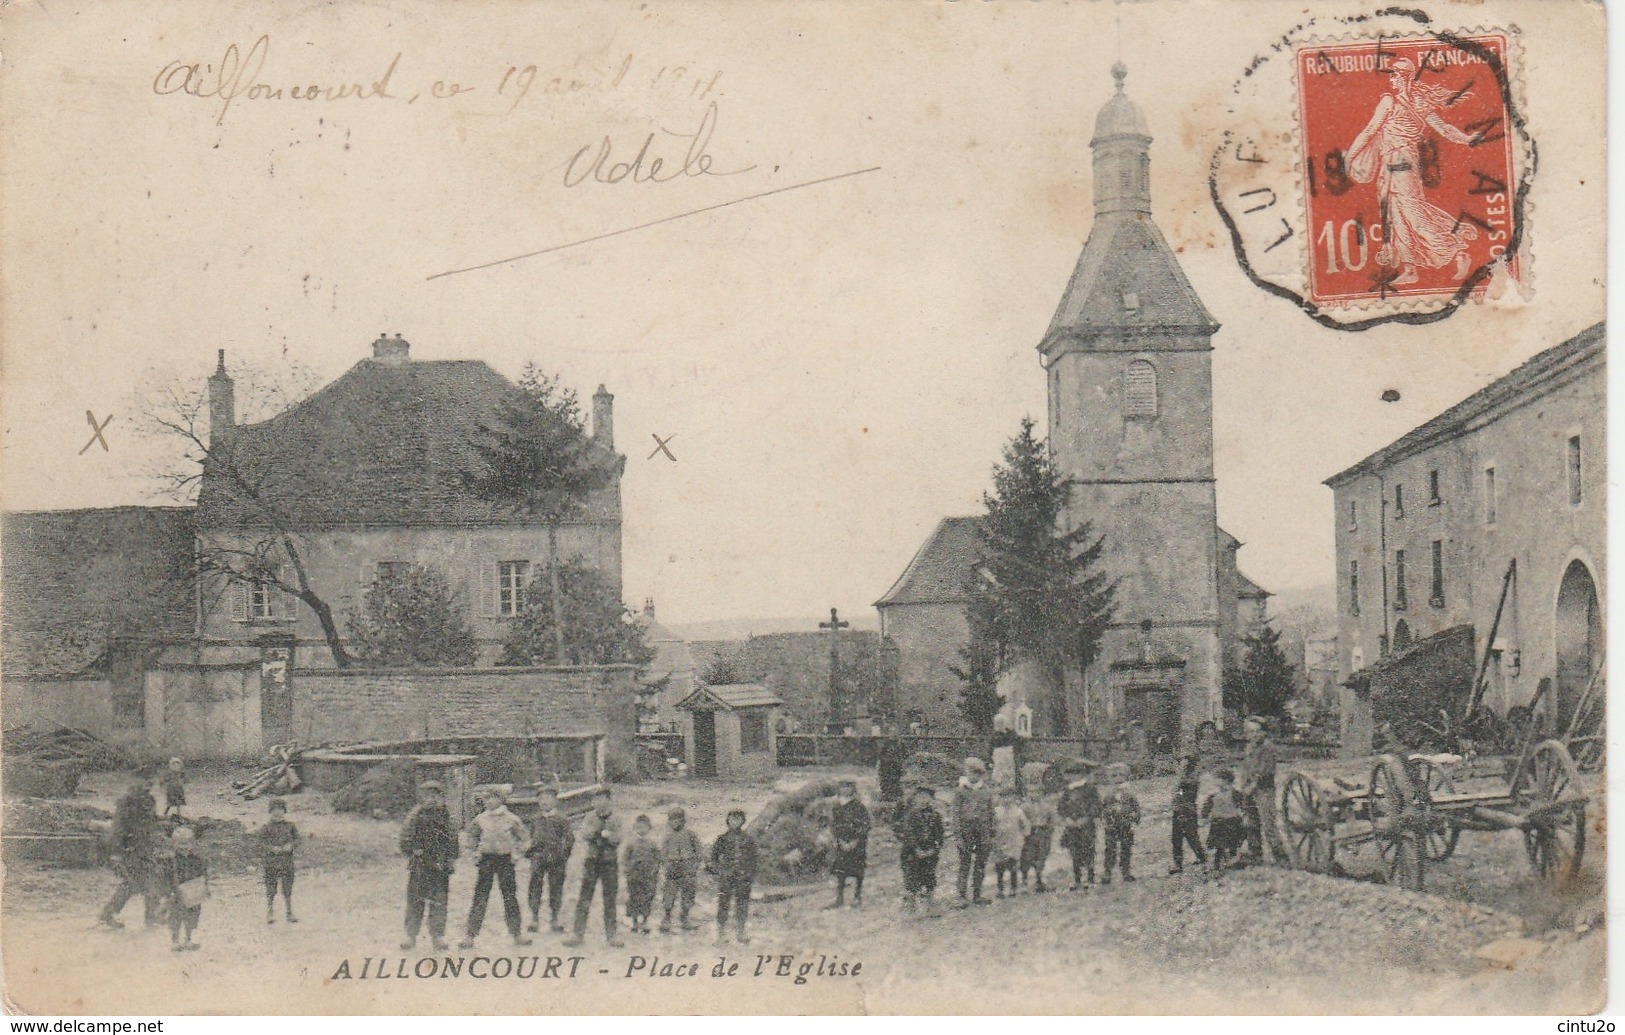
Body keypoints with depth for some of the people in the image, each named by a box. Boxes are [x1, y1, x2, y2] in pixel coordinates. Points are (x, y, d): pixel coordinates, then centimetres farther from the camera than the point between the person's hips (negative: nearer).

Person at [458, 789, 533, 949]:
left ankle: (517, 934, 14)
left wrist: (517, 852, 2)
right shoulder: (480, 819, 4)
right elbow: (472, 836, 21)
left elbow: (524, 837, 11)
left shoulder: (511, 819, 0)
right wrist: (476, 850, 9)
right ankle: (470, 936, -2)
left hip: (505, 859, 0)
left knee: (510, 897, 4)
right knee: (480, 897, -3)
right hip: (486, 860, 0)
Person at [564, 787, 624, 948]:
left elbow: (617, 841, -3)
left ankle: (611, 933, 9)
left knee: (610, 899, 2)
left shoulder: (615, 820, 5)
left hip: (610, 862, 0)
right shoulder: (589, 819, 6)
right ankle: (579, 933, -1)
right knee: (584, 898, -3)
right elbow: (585, 835, -10)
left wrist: (608, 835, -21)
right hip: (592, 861, 0)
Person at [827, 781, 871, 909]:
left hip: (857, 844, -4)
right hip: (841, 844, 4)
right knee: (839, 872, 1)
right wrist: (841, 842, -5)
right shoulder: (837, 807, 7)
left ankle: (857, 898, 10)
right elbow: (833, 825, 8)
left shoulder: (859, 807, -7)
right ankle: (839, 899, 5)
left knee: (857, 872, 0)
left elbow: (864, 827, -9)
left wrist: (854, 843, -14)